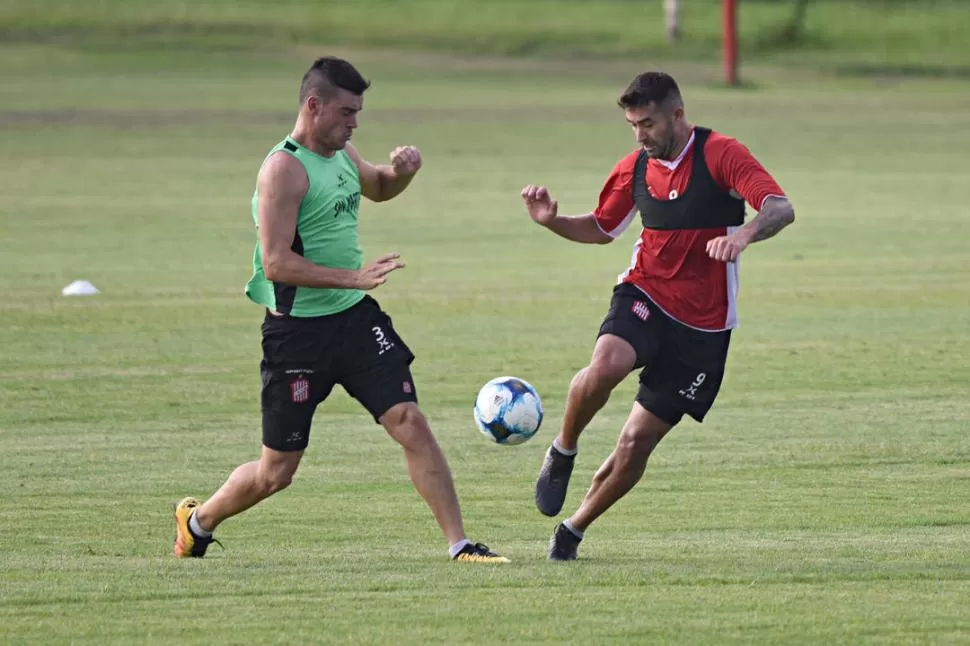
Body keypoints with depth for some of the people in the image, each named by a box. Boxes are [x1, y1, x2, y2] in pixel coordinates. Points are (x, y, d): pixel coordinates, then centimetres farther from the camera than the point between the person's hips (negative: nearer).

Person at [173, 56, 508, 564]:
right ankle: (198, 519, 30)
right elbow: (275, 263, -24)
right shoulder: (285, 168, -17)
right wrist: (354, 277, -29)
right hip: (297, 331, -7)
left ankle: (459, 544, -6)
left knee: (411, 424, -8)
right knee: (276, 473, 4)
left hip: (355, 318, 7)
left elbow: (378, 189, 32)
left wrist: (401, 171, 8)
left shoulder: (342, 155, 8)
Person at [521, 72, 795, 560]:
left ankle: (572, 531, 20)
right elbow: (602, 228, 21)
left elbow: (781, 209, -20)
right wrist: (551, 221, 1)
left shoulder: (720, 154, -11)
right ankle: (563, 453, -6)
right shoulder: (634, 168, 5)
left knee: (637, 441, -1)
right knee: (605, 366, -33)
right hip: (644, 296, 2)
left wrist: (744, 232, -42)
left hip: (702, 325, -2)